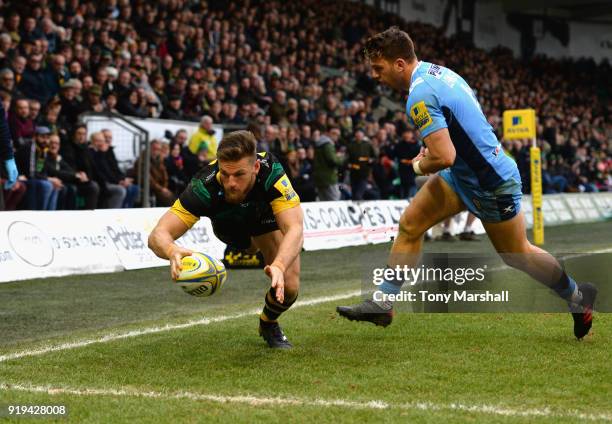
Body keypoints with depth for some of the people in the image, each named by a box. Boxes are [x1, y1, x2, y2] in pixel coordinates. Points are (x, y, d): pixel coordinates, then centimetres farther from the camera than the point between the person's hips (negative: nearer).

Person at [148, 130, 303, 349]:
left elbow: (295, 228, -50)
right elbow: (158, 235, -44)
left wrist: (279, 266, -69)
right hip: (230, 225, 4)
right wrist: (173, 251, -68)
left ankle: (268, 324, 17)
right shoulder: (205, 186, -41)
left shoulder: (272, 173, -43)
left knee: (288, 286, -17)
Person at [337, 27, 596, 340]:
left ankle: (577, 295, 31)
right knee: (410, 224, 1)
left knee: (517, 255, 10)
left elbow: (443, 157, -32)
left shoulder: (420, 96, -27)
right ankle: (383, 304, 6)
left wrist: (419, 166, -10)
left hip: (490, 184, -9)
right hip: (463, 175, 9)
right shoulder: (438, 71, 2)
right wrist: (430, 152, 9)